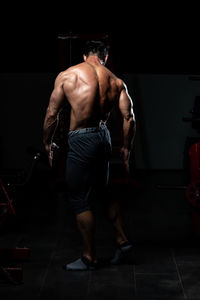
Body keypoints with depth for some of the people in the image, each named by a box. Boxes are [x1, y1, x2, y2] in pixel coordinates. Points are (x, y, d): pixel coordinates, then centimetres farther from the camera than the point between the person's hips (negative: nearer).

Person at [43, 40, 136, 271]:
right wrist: (126, 148, 10)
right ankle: (121, 240, 28)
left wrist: (46, 142, 9)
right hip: (104, 137, 5)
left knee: (79, 200, 4)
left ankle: (89, 258, 11)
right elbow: (129, 118, -1)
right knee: (103, 191, 23)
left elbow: (52, 114, -4)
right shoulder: (116, 82, 5)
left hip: (81, 140, -5)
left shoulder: (67, 75, -5)